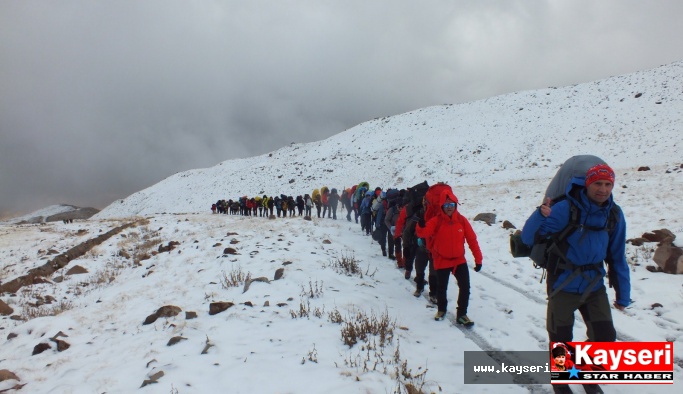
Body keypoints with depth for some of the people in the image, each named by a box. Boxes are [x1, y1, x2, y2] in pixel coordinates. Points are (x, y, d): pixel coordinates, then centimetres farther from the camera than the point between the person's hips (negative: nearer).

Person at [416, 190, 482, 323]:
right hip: (442, 261, -1)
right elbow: (423, 233, -24)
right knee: (441, 288, 13)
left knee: (465, 287, -1)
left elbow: (472, 240, -3)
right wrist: (421, 226, -48)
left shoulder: (461, 220, -6)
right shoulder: (436, 221, -12)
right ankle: (441, 310, 39)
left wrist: (478, 259, -4)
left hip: (459, 260, 1)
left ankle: (461, 314, 16)